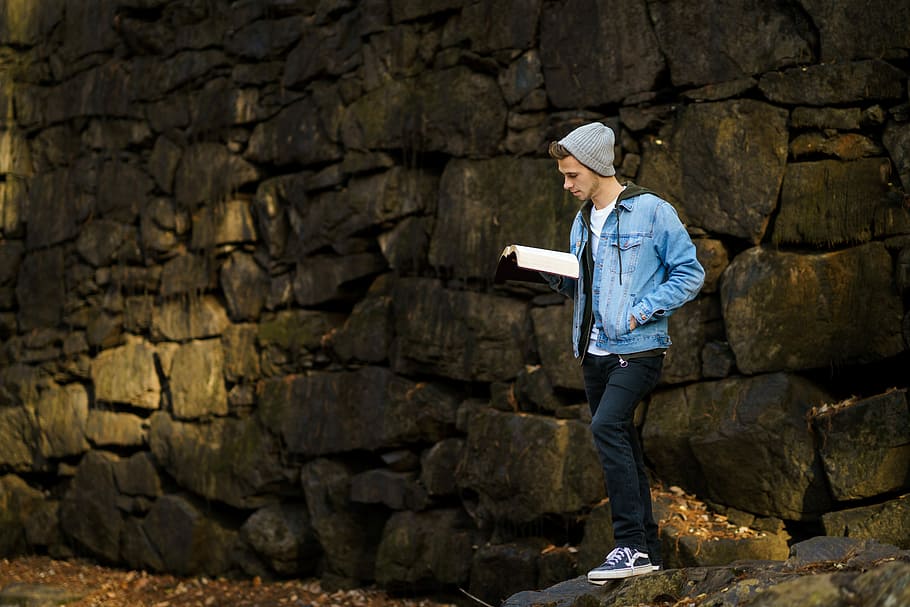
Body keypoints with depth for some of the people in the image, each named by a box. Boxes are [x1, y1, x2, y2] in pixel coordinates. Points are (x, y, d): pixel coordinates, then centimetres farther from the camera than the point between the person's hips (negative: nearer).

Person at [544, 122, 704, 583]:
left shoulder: (652, 212, -7)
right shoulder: (583, 222, 15)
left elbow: (690, 273, -7)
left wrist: (640, 312, -16)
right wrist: (550, 272, 1)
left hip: (637, 350, -8)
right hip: (594, 353, 8)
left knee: (607, 426, -25)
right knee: (621, 447, 10)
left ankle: (632, 544, -22)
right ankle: (646, 550, 18)